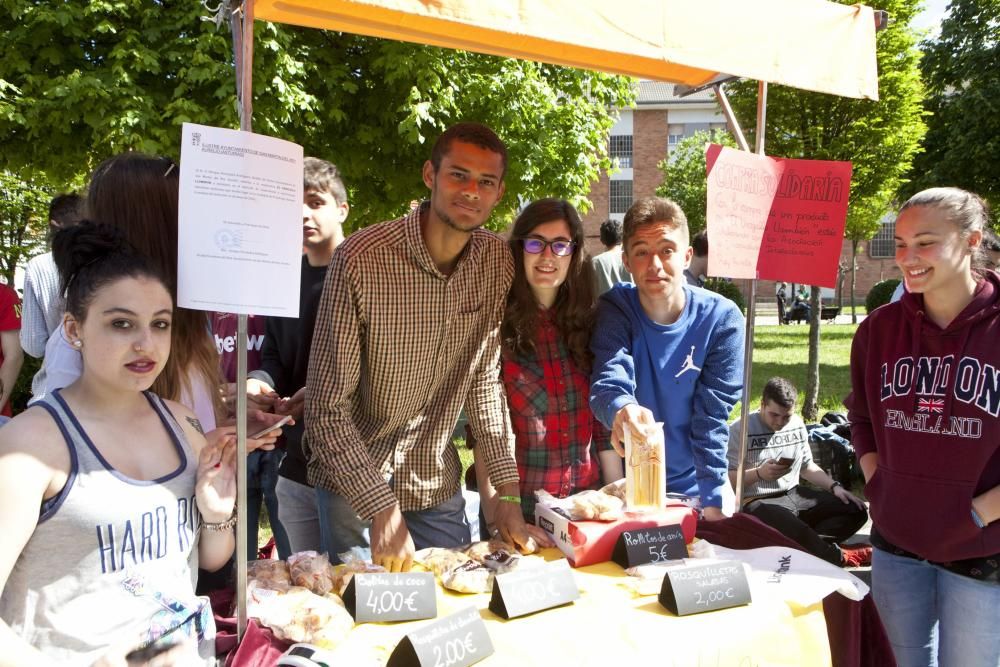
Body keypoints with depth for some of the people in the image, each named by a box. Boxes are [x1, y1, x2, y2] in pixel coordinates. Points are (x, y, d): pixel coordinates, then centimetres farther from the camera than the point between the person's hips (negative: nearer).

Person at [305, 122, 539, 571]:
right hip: (353, 482, -4)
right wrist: (384, 510, -26)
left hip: (437, 483, 4)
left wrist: (509, 492, -5)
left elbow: (485, 380, -1)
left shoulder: (498, 262, -7)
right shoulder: (361, 259, -23)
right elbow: (327, 409, -21)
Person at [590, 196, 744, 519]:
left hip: (691, 485, 1)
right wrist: (621, 410, -49)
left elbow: (712, 415, -12)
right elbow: (608, 382, -26)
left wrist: (713, 499, -17)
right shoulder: (613, 310, -11)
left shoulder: (721, 317, -12)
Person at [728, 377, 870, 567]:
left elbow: (807, 466, 20)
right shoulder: (740, 430, -11)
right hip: (758, 502, -7)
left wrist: (835, 486, 6)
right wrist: (758, 473, -28)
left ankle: (808, 545, -21)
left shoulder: (797, 424, 11)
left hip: (795, 495, 8)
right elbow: (726, 479, -14)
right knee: (796, 532, -37)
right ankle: (839, 556, -9)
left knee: (856, 510, -5)